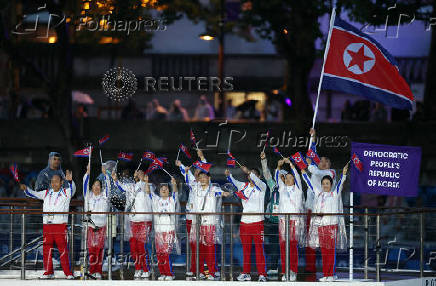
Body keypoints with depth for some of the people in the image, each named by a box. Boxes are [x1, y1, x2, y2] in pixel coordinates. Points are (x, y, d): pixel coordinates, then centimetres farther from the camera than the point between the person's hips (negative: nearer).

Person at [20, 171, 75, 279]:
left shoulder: (66, 192, 4)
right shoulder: (46, 193, 17)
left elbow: (72, 189, -14)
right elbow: (34, 194, 18)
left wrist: (70, 181, -34)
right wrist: (26, 189, 0)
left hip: (61, 225, -4)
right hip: (47, 225, 4)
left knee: (63, 250, -6)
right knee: (46, 249, 5)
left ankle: (68, 273, -3)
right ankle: (48, 272, 13)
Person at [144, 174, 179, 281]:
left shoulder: (172, 200, 7)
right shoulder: (156, 200, 15)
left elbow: (175, 192, -10)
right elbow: (148, 192, 5)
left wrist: (174, 184, -29)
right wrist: (146, 182, -11)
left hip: (169, 230, -3)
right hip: (158, 231, 3)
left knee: (166, 253, -10)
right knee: (159, 253, 1)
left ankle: (169, 274, -5)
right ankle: (162, 273, 8)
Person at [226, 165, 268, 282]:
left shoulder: (261, 186, 1)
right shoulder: (244, 186, 12)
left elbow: (257, 181, -20)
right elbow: (235, 183, -4)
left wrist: (248, 172, -37)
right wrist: (228, 175, -25)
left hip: (257, 221, -5)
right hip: (244, 221, 5)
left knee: (259, 248, -6)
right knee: (246, 249, 9)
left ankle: (262, 274, -5)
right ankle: (246, 273, 16)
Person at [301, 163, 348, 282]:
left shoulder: (335, 194, 4)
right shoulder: (318, 194, 15)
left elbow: (340, 184, -9)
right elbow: (310, 183, 23)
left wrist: (343, 174, -24)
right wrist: (303, 173, 25)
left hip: (331, 224, -4)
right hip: (320, 225, 4)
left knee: (331, 250, -6)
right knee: (323, 251, 5)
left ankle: (331, 274, -4)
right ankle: (325, 274, 8)